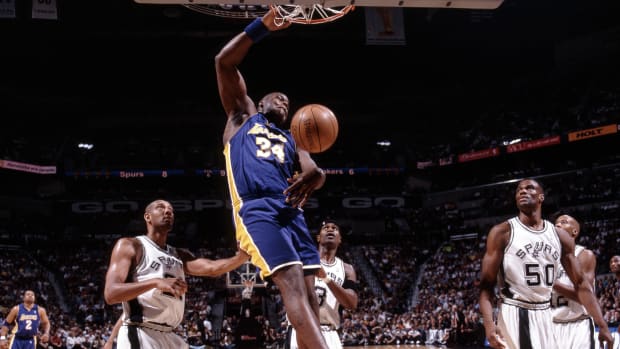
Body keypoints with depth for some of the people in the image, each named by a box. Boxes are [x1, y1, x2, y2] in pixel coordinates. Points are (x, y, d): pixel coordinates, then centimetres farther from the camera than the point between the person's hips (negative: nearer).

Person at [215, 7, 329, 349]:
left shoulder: (291, 140, 33)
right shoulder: (243, 115, 24)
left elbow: (316, 172, 13)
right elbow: (224, 62, 12)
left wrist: (312, 179, -13)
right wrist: (264, 25, 6)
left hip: (291, 211, 6)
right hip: (256, 209, -6)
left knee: (307, 288, -6)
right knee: (292, 283, -22)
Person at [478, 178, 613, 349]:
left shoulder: (560, 236, 6)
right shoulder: (502, 232, -6)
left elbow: (580, 283, 9)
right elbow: (486, 283, -9)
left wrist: (602, 326, 2)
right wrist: (489, 322, -24)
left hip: (545, 316, 5)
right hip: (513, 315, -5)